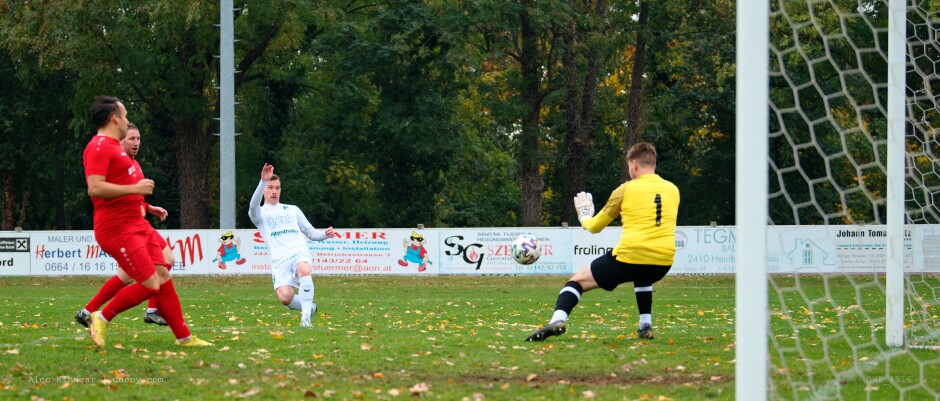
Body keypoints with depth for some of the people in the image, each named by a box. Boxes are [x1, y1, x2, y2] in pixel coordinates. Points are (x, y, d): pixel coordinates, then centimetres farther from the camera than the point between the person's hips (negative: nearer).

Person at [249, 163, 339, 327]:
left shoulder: (292, 209, 24)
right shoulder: (261, 213, 12)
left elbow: (311, 233, 26)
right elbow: (253, 207, -14)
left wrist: (325, 234, 2)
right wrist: (263, 181, -28)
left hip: (300, 254, 1)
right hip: (279, 261, -1)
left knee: (304, 269, -37)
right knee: (285, 297, -25)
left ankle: (306, 315, -30)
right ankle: (309, 306, 7)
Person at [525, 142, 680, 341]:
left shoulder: (625, 190, 2)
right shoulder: (673, 190, 12)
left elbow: (595, 227, 12)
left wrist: (584, 215, 33)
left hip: (630, 258, -4)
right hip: (663, 263, 4)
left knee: (577, 280, 8)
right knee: (642, 276, 41)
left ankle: (558, 319, -18)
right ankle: (646, 326, 27)